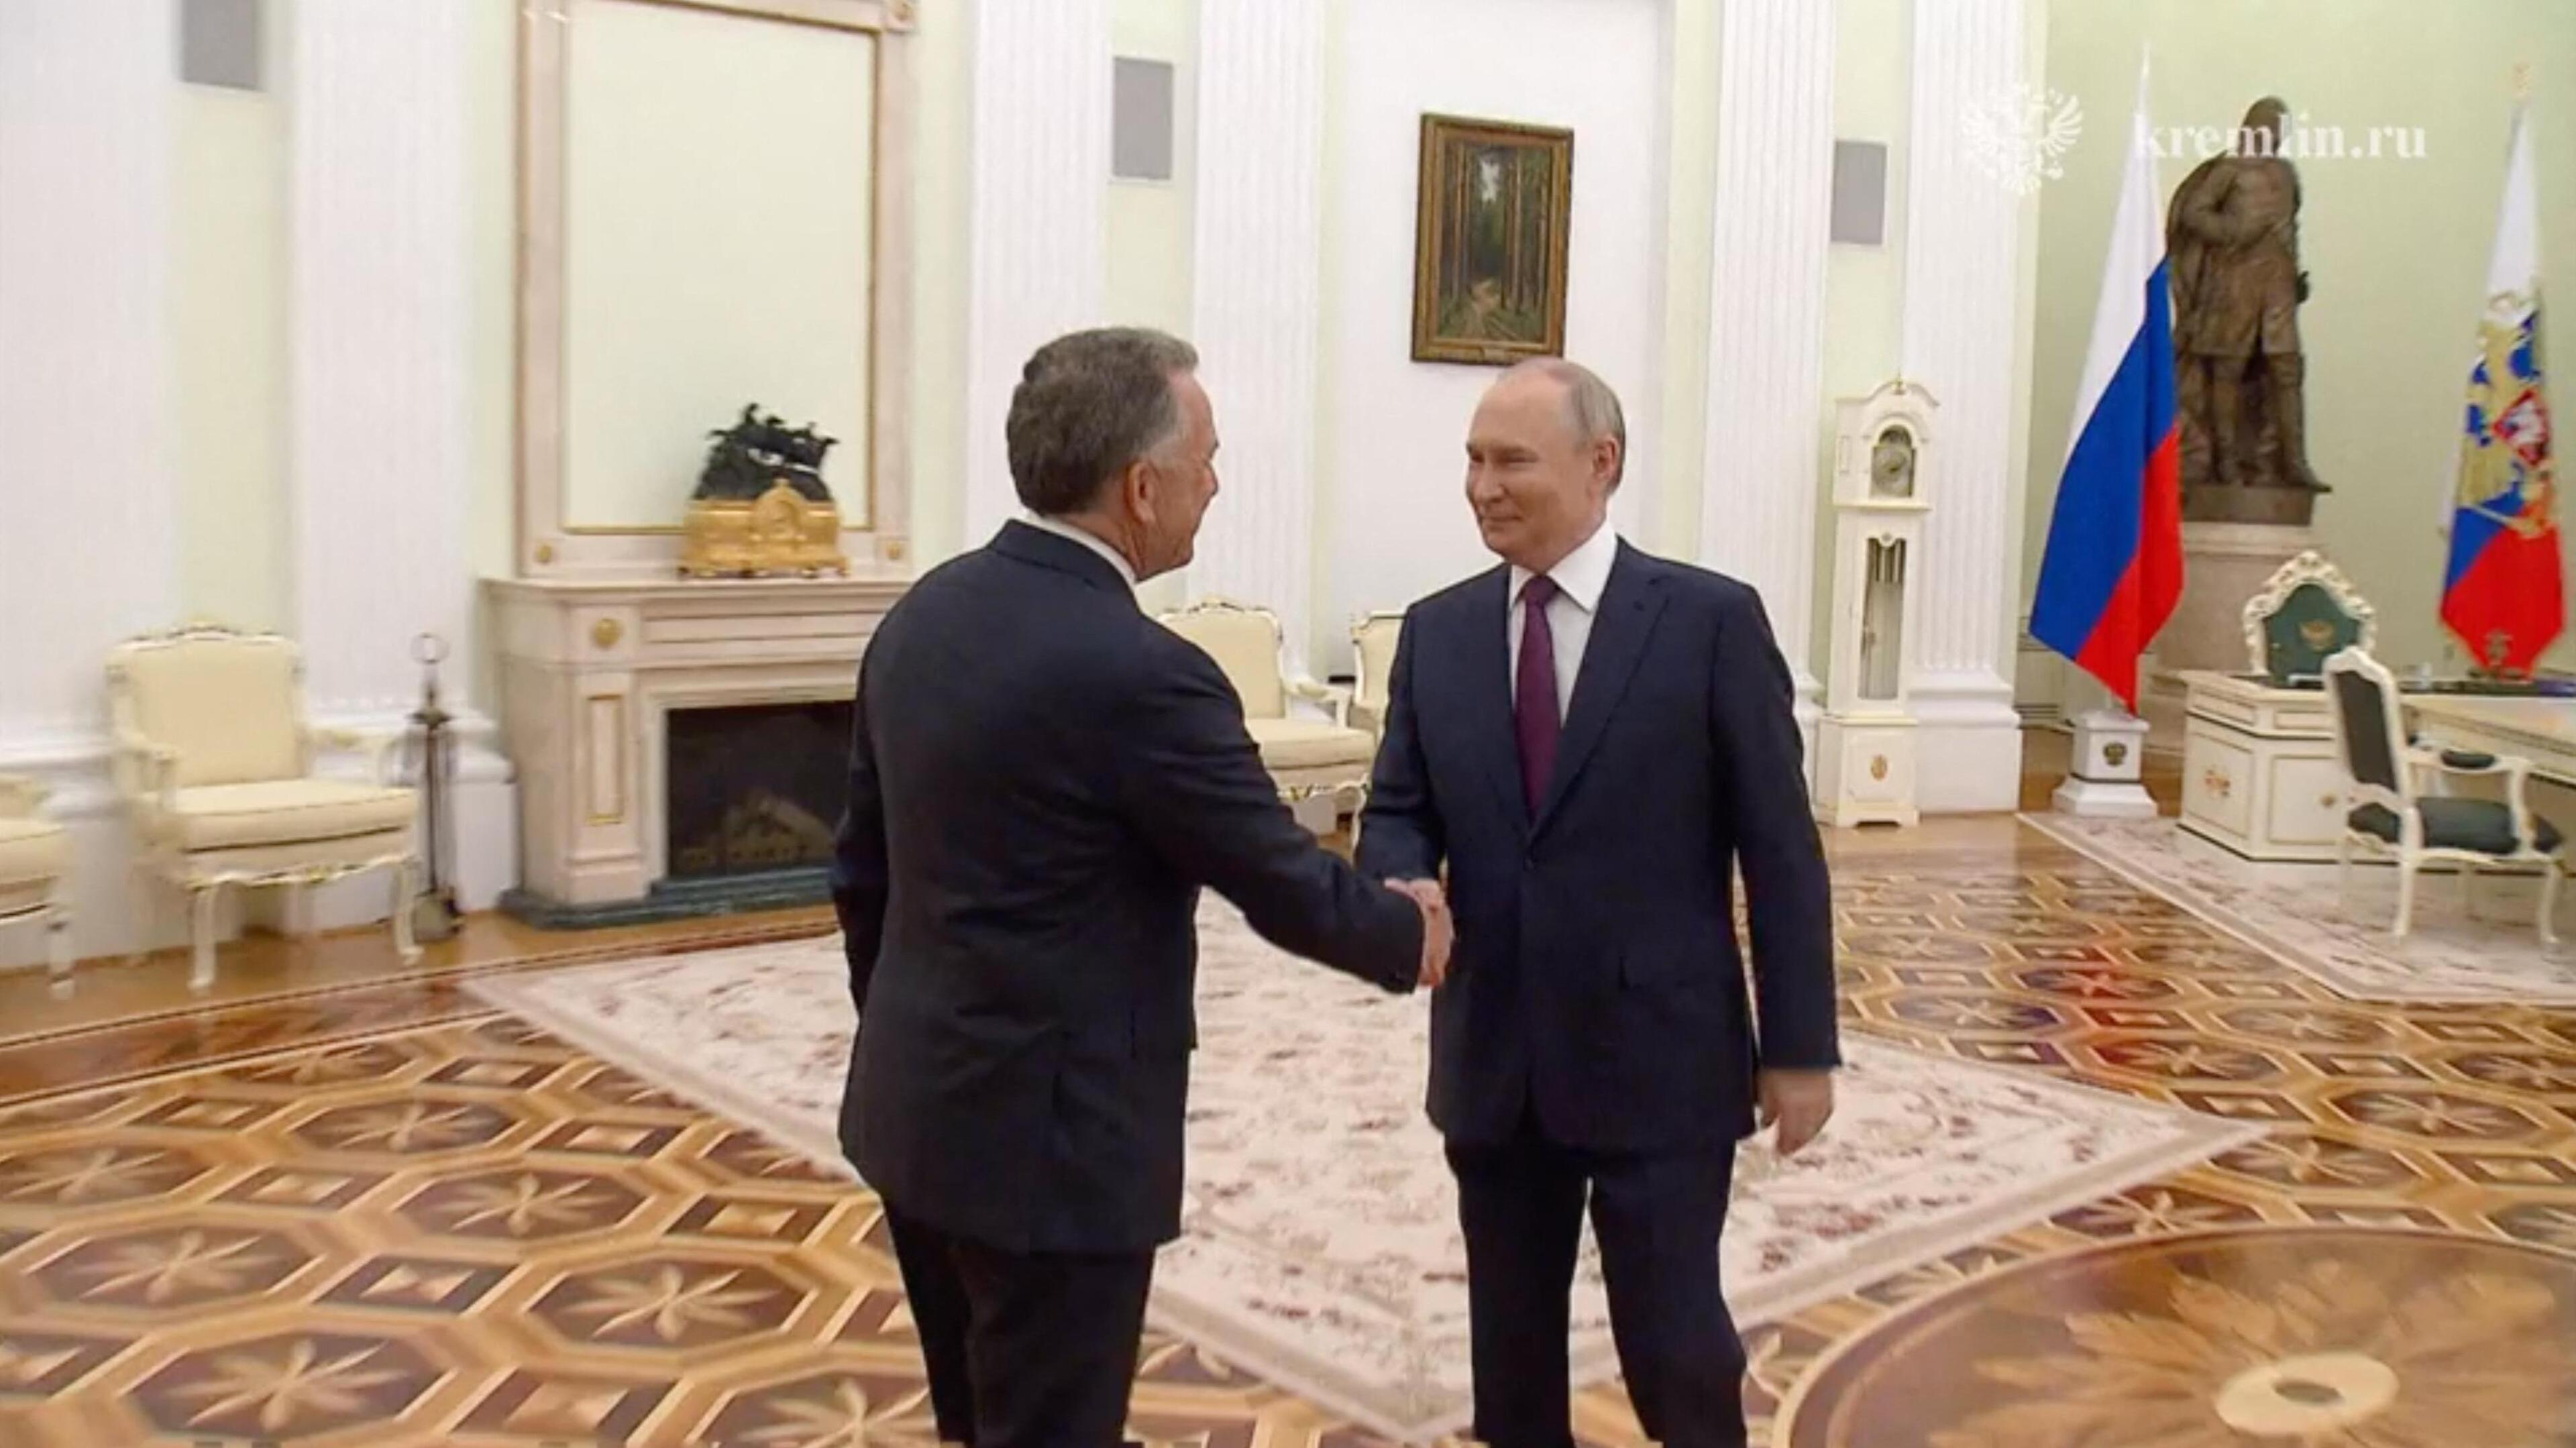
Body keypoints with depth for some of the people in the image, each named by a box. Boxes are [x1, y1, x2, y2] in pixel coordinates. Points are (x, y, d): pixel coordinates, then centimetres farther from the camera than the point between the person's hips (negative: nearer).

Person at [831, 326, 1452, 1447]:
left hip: (915, 1104, 8)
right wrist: (1409, 939, 7)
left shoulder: (921, 615, 2)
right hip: (1047, 1135, -8)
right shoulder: (1139, 671, -23)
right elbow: (1284, 884, -13)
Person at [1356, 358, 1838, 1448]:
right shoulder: (1436, 632, 5)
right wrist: (1405, 890, -17)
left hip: (1662, 1058, -4)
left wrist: (1800, 1043, -6)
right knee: (1510, 1348, 16)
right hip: (1491, 1062, 4)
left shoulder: (1713, 621, -7)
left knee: (1673, 1346, 6)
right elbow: (1396, 813, 7)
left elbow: (1779, 847, -6)